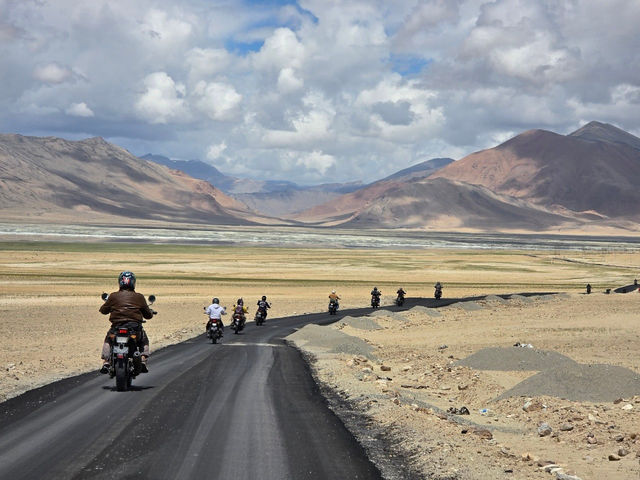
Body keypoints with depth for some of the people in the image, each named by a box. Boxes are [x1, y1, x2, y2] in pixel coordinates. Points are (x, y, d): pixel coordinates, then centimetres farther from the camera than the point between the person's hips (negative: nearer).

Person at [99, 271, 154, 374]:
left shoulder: (113, 296, 2)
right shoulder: (139, 297, 3)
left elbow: (103, 310, 14)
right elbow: (148, 315, 10)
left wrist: (107, 302, 36)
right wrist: (151, 312, 35)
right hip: (135, 329, 0)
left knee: (108, 340, 31)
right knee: (144, 340, 30)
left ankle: (105, 362, 13)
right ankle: (143, 360, 8)